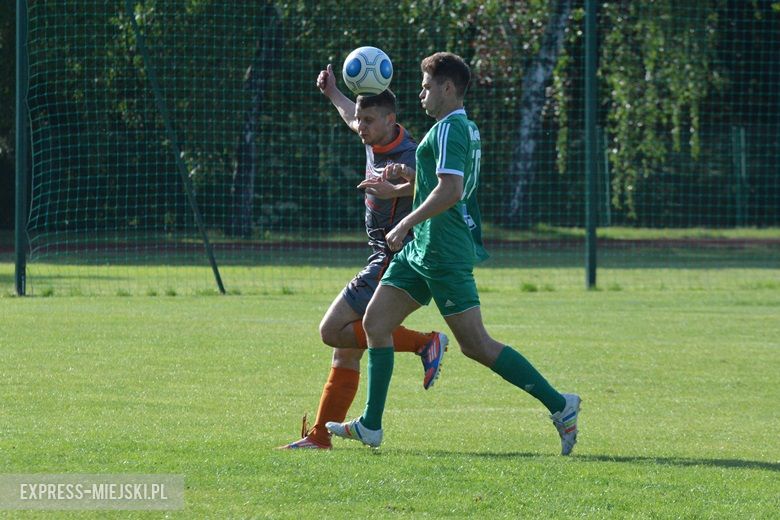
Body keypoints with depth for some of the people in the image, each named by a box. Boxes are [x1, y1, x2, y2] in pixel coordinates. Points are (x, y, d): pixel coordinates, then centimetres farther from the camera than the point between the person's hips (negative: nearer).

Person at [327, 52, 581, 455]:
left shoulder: (449, 129, -15)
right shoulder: (467, 129, 16)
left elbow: (450, 191, -26)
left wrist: (405, 225, -20)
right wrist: (407, 174, 13)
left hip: (444, 255, -11)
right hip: (421, 252, 11)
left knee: (476, 344, -9)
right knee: (375, 322, 7)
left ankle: (559, 406, -4)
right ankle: (370, 426, 8)